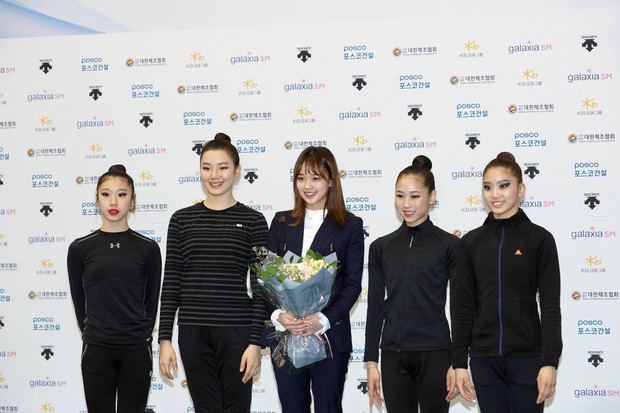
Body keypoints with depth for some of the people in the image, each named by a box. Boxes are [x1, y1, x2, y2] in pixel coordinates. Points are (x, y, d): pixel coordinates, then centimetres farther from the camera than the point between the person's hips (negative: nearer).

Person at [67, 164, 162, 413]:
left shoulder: (148, 248, 0)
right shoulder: (80, 248, 0)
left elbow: (151, 300, 8)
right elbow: (79, 300, 9)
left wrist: (141, 335, 11)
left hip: (136, 350, 0)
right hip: (96, 351, 0)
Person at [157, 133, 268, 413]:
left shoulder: (253, 221, 1)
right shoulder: (182, 219, 7)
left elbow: (260, 287, -1)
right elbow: (171, 282, 6)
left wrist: (255, 342, -7)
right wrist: (165, 339, 1)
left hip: (236, 333, -2)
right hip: (193, 332, 2)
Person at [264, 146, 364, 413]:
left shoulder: (350, 225, 2)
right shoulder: (282, 222, 11)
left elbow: (353, 283, -3)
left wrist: (324, 320, -16)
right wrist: (277, 315, -13)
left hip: (330, 334, -2)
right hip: (285, 334, 3)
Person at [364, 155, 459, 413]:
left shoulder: (449, 245, -1)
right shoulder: (381, 247, 7)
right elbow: (375, 307, 8)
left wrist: (458, 362, -7)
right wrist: (371, 362, 5)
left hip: (434, 355, -3)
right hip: (394, 356, 3)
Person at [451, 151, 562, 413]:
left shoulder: (540, 239, -2)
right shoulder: (470, 242, 5)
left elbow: (550, 306, -4)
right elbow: (463, 306, 6)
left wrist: (550, 362, -11)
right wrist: (459, 362, 2)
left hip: (527, 358, -2)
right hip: (484, 359, 2)